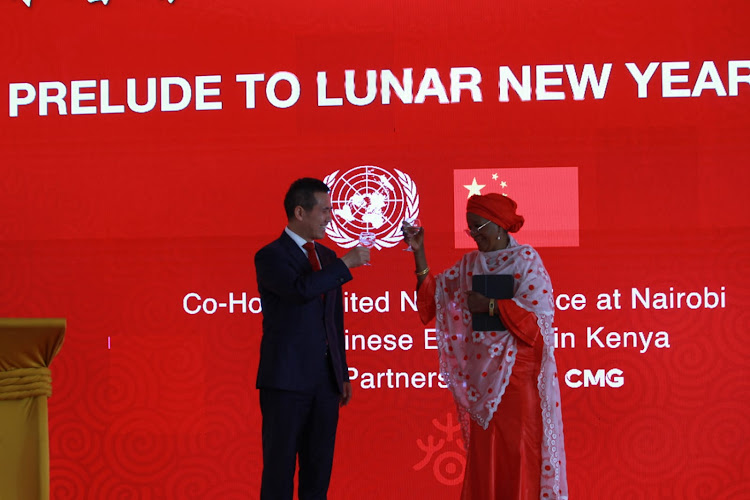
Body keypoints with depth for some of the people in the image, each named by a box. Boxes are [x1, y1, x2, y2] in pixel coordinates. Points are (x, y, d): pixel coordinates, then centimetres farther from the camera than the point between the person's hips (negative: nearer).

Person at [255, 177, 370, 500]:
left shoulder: (327, 257, 15)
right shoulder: (270, 256, -7)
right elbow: (301, 289, -27)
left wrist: (343, 374, 17)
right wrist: (346, 264, -18)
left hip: (325, 380, 7)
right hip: (286, 379, -7)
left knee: (319, 471, 10)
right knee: (279, 473, -1)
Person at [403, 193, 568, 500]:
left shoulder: (525, 260, -5)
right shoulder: (469, 264, 11)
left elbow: (539, 314, -14)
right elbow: (434, 295, 8)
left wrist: (491, 306, -17)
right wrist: (419, 254, 1)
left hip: (517, 374, -5)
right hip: (482, 376, 5)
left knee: (518, 450, -2)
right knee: (483, 450, 6)